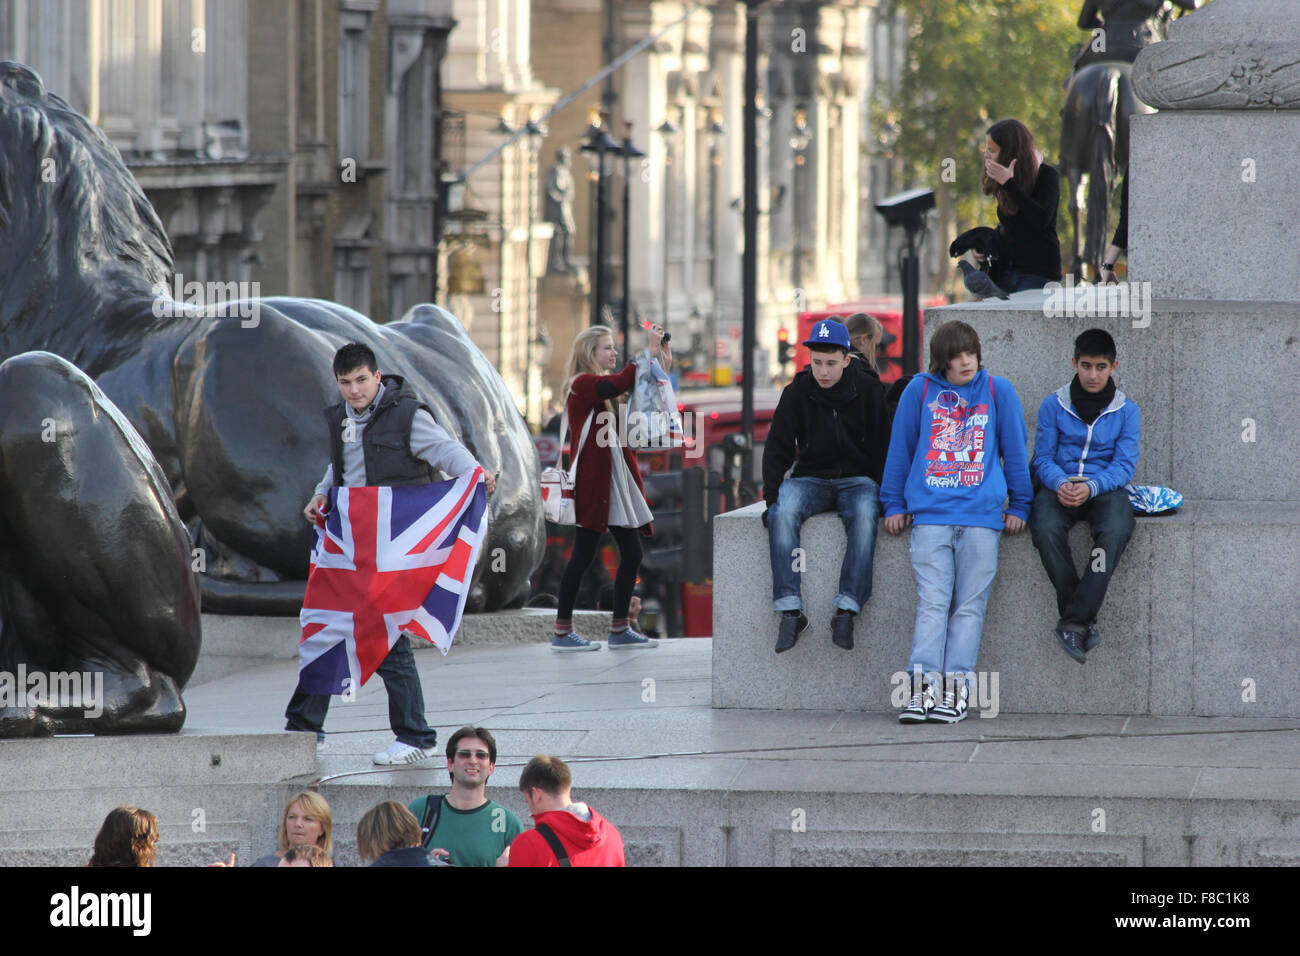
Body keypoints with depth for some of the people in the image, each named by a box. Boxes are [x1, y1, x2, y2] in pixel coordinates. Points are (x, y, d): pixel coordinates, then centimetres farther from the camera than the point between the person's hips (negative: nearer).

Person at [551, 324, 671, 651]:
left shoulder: (601, 387, 19)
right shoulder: (582, 385, -10)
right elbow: (622, 383, -27)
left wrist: (663, 362, 5)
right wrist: (651, 351, -21)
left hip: (614, 484, 9)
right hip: (592, 484, -9)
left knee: (631, 554, 7)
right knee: (583, 555, -6)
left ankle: (620, 630, 13)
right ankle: (562, 631, -1)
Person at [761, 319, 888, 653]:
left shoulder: (868, 390, -4)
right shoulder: (797, 393, -2)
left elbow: (883, 447, 1)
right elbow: (777, 449, 3)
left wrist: (885, 497, -7)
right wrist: (771, 498, -7)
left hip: (857, 479, -1)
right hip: (811, 478, 1)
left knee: (864, 516, -35)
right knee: (783, 514, -31)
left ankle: (847, 609, -38)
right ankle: (789, 608, -33)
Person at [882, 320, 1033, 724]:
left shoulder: (997, 391, 7)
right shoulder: (920, 391, 6)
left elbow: (1015, 449, 13)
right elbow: (900, 448, 14)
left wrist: (1018, 506, 14)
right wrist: (894, 504, 15)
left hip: (981, 514, 0)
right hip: (929, 512, 0)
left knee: (970, 606, -2)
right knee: (932, 602, -7)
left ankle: (957, 688, -2)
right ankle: (923, 686, -11)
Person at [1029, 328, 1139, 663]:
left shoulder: (1126, 412, 8)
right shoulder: (1054, 405, 8)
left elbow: (1124, 465, 0)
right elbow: (1043, 458, 5)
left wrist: (1090, 487, -19)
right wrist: (1060, 484, -18)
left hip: (1104, 488, 0)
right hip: (1059, 486, 0)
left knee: (1115, 531, -35)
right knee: (1046, 530, -34)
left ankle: (1073, 622, -34)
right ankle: (1083, 621, -27)